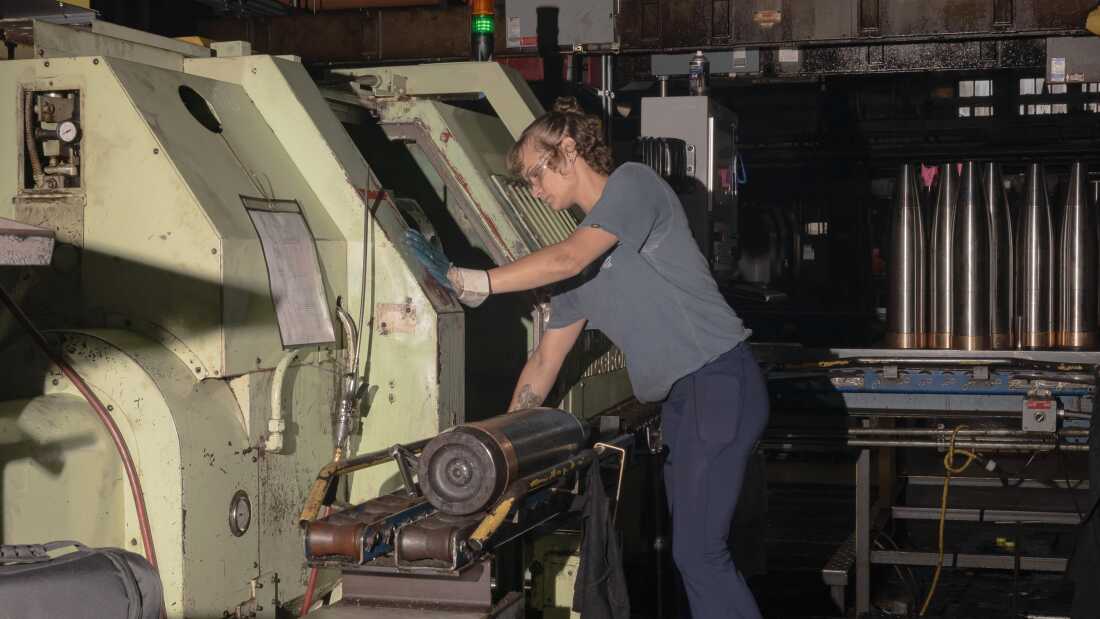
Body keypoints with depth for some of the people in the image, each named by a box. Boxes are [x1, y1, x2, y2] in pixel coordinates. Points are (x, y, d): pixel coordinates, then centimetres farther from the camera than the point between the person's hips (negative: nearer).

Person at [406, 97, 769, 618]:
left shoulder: (634, 183, -4)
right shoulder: (584, 262, 19)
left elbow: (568, 260, -19)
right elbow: (545, 360, 19)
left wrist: (468, 282, -18)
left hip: (719, 381, -9)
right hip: (680, 398, 9)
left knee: (698, 551, -13)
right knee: (691, 549, 9)